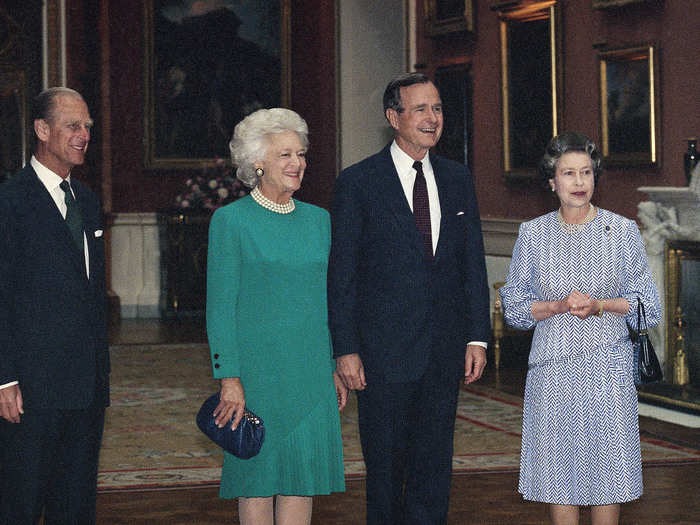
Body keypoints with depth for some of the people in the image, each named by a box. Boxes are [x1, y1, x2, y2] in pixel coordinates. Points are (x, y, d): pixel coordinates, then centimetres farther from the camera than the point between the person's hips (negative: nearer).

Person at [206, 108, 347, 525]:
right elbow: (220, 306, -7)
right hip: (256, 365, -4)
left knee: (304, 475, 3)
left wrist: (336, 367, 11)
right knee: (259, 476, 1)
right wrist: (229, 378, -13)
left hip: (310, 372, 5)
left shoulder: (319, 220, 11)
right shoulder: (231, 220, -4)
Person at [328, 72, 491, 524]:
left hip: (445, 351, 4)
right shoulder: (358, 182, -4)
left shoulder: (457, 179, 10)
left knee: (435, 464, 8)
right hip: (383, 350, -4)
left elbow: (474, 262, 11)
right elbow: (341, 273, -5)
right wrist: (345, 349, -9)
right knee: (385, 466, 5)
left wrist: (477, 336, 4)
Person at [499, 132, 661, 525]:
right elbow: (514, 307, 6)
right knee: (558, 470, 2)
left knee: (608, 466, -1)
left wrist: (600, 305, -13)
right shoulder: (533, 234, 5)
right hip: (553, 366, 1)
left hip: (607, 366, -1)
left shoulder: (622, 231, 2)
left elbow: (648, 305, 4)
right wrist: (557, 306, -12)